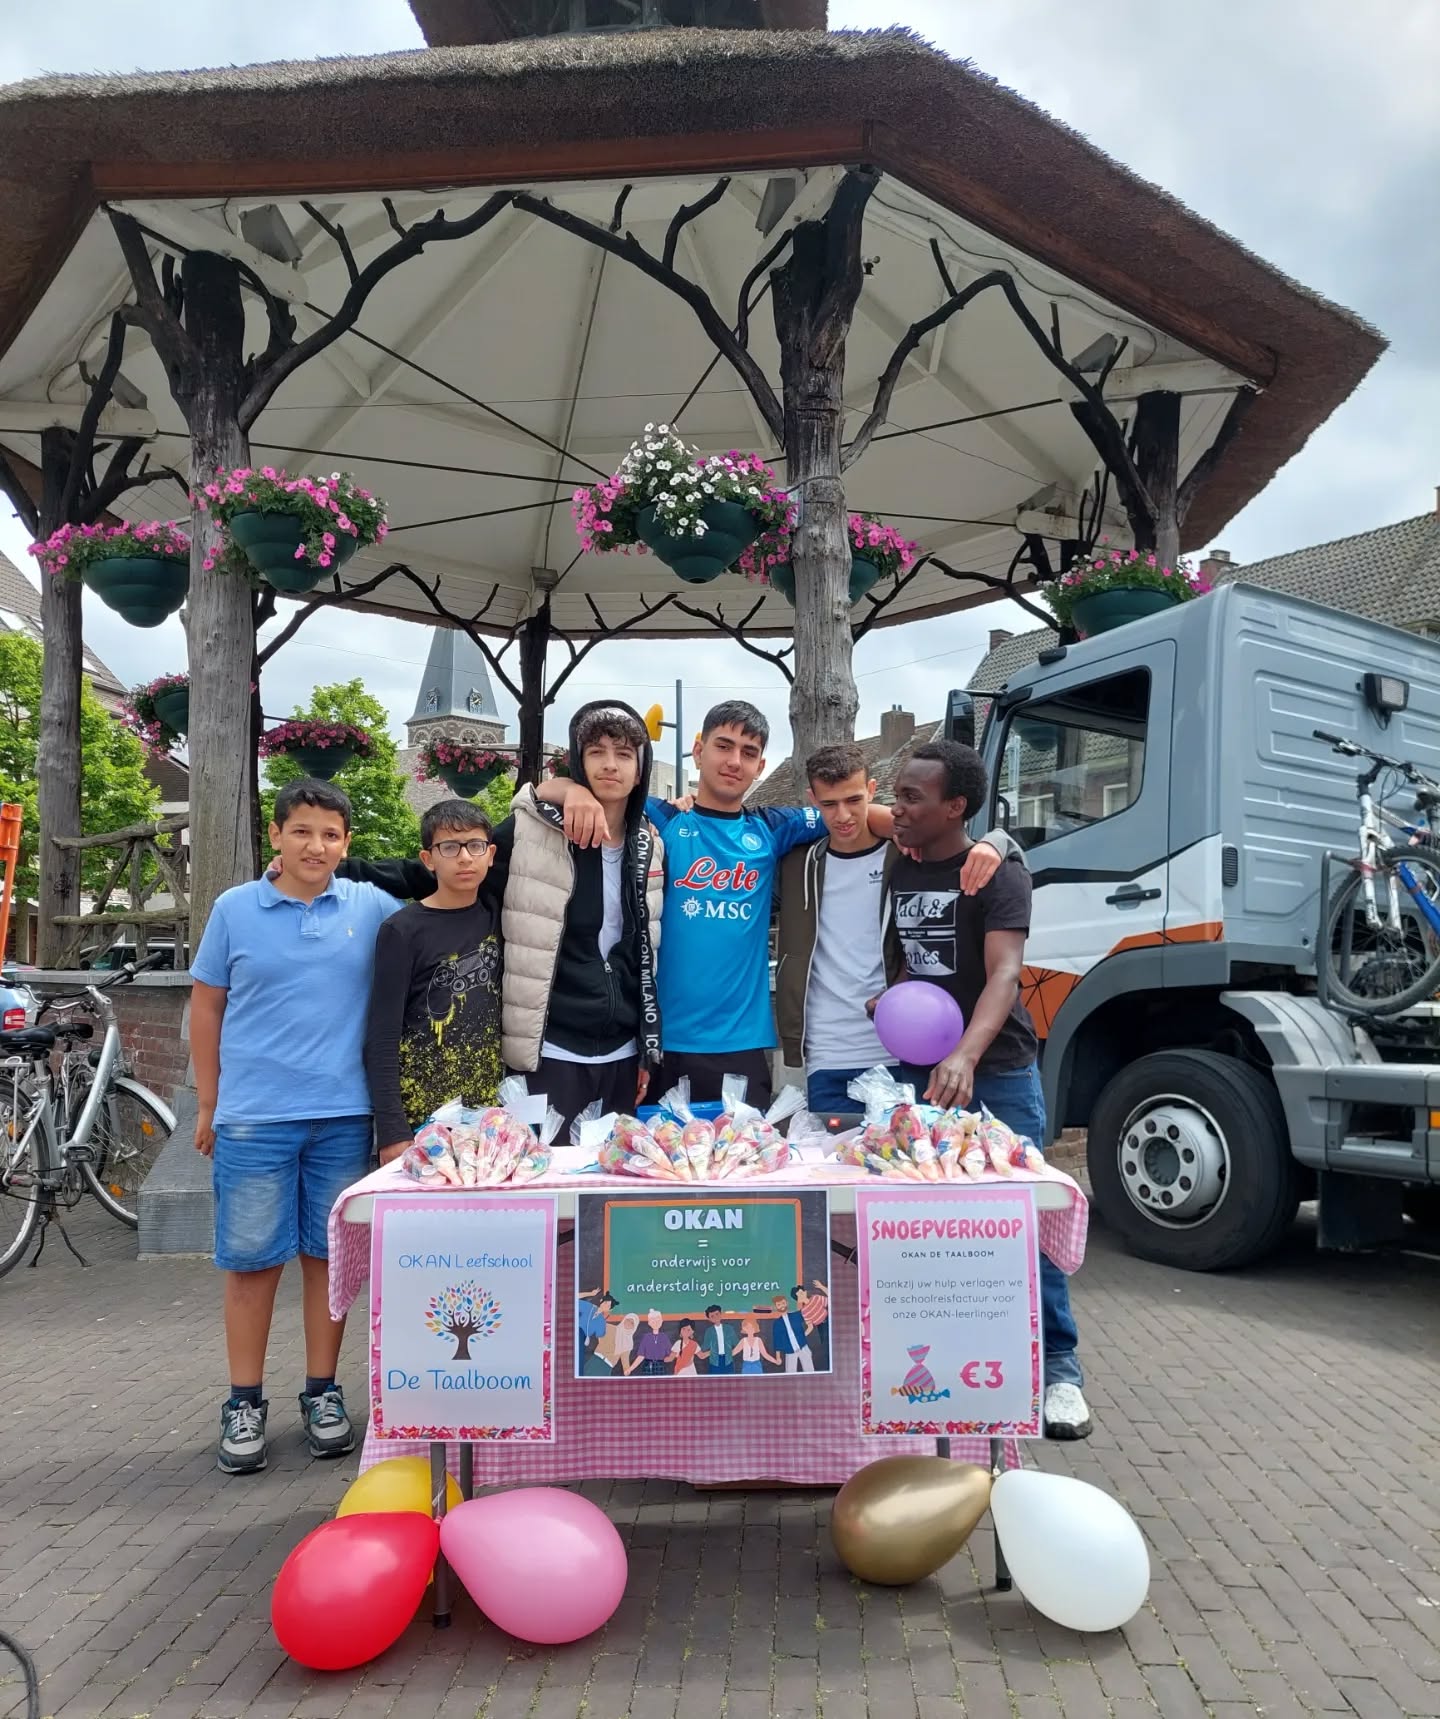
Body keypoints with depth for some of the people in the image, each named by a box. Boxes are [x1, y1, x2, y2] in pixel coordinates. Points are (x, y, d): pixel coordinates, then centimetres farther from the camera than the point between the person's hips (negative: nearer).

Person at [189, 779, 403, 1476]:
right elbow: (206, 1007, 7)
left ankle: (322, 1393, 25)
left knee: (329, 1254, 10)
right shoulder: (235, 908, 1)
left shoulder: (373, 907, 1)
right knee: (251, 1260, 7)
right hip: (253, 1118, -1)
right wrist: (207, 1105, 7)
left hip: (345, 1115, 1)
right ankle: (244, 1404, 22)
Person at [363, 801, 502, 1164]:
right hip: (420, 1116, -4)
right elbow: (382, 1038, -9)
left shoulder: (494, 915, 5)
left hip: (490, 1111, 4)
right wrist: (392, 1131, -14)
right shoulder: (403, 931, -7)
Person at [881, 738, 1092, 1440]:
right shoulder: (899, 873, 7)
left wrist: (965, 1055, -39)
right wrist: (891, 1000, 0)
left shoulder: (998, 873, -10)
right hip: (919, 1068, 5)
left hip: (997, 1071, -5)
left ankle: (1058, 1370, 10)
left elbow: (1004, 973, -24)